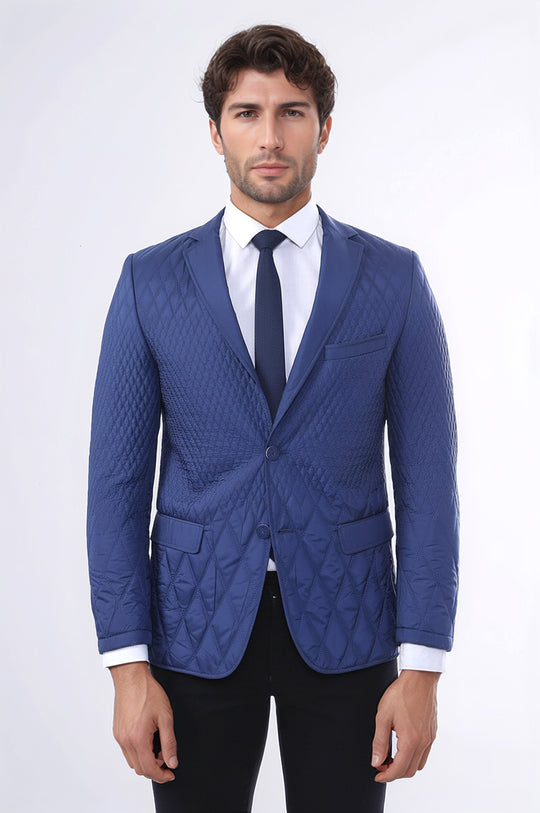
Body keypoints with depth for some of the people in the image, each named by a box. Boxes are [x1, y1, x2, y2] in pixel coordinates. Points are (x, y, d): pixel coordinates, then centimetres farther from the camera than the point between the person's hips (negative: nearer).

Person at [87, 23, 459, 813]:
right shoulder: (151, 281, 0)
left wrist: (422, 667, -7)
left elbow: (426, 475, -2)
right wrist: (128, 666, -6)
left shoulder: (394, 279, -1)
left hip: (344, 627, 0)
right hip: (197, 626, 0)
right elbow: (118, 478, -1)